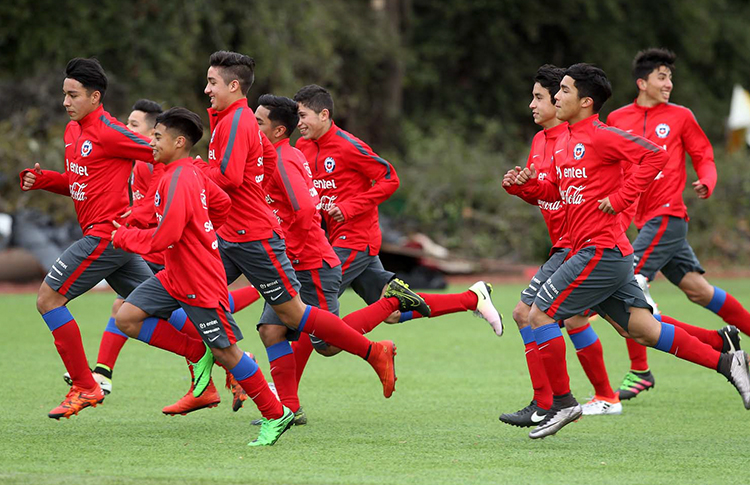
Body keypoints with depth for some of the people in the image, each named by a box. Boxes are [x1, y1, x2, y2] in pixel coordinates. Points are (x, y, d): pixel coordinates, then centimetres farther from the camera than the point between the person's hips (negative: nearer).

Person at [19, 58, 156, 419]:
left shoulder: (109, 133, -13)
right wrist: (41, 179, 8)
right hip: (112, 237, 10)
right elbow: (76, 183, 25)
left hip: (107, 235, -10)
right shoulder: (72, 131, 16)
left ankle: (84, 387, -4)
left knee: (48, 298, -8)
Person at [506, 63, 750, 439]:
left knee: (540, 314, -6)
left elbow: (655, 155, -20)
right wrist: (526, 183, 7)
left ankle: (562, 403, 0)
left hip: (601, 251, -9)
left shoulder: (600, 135, -12)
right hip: (608, 253, 9)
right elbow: (555, 190, 25)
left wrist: (620, 198, -19)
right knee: (641, 330, 8)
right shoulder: (565, 142, 16)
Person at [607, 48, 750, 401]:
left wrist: (706, 183, -15)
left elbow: (704, 157, 5)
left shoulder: (680, 116, 2)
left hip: (666, 215, -5)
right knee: (697, 289, 7)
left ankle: (639, 371, -5)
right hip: (645, 218, 5)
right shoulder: (617, 119, 11)